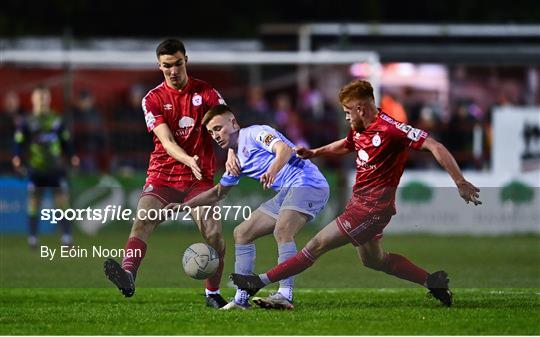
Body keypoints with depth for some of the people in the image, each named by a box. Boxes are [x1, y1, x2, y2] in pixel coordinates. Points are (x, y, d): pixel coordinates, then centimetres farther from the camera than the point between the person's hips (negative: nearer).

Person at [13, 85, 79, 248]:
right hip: (35, 170, -2)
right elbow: (19, 142, -3)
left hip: (56, 169, 2)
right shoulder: (26, 123, 1)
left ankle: (67, 236, -1)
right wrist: (18, 158, -19)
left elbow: (66, 141, 16)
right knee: (33, 203, 1)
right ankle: (32, 238, 10)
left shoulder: (57, 120, 10)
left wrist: (72, 156, 3)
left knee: (63, 201, -4)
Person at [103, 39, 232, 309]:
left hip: (200, 178, 0)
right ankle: (128, 275, -42)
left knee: (214, 234, -12)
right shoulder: (153, 99, 2)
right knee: (141, 222, -23)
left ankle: (212, 294, 5)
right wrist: (189, 160, -30)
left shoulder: (206, 93, 3)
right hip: (163, 175, 0)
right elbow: (166, 141, -10)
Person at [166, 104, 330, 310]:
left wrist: (272, 171, -41)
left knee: (282, 231, -31)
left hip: (307, 183, -10)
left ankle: (285, 295, -38)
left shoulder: (254, 133, -5)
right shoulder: (237, 161, 21)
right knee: (242, 233, 10)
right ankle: (241, 299, 7)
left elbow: (285, 149, -22)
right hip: (286, 193, 10)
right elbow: (217, 192, 32)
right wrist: (184, 206, 23)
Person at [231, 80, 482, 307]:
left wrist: (460, 182, -27)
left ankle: (262, 281, 0)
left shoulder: (390, 129, -21)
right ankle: (433, 281, 28)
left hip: (372, 208, -10)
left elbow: (433, 146, -24)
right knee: (373, 259, 23)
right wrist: (314, 153, 16)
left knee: (318, 244, -6)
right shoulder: (360, 131, 6)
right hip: (359, 201, 10)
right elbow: (345, 146, 31)